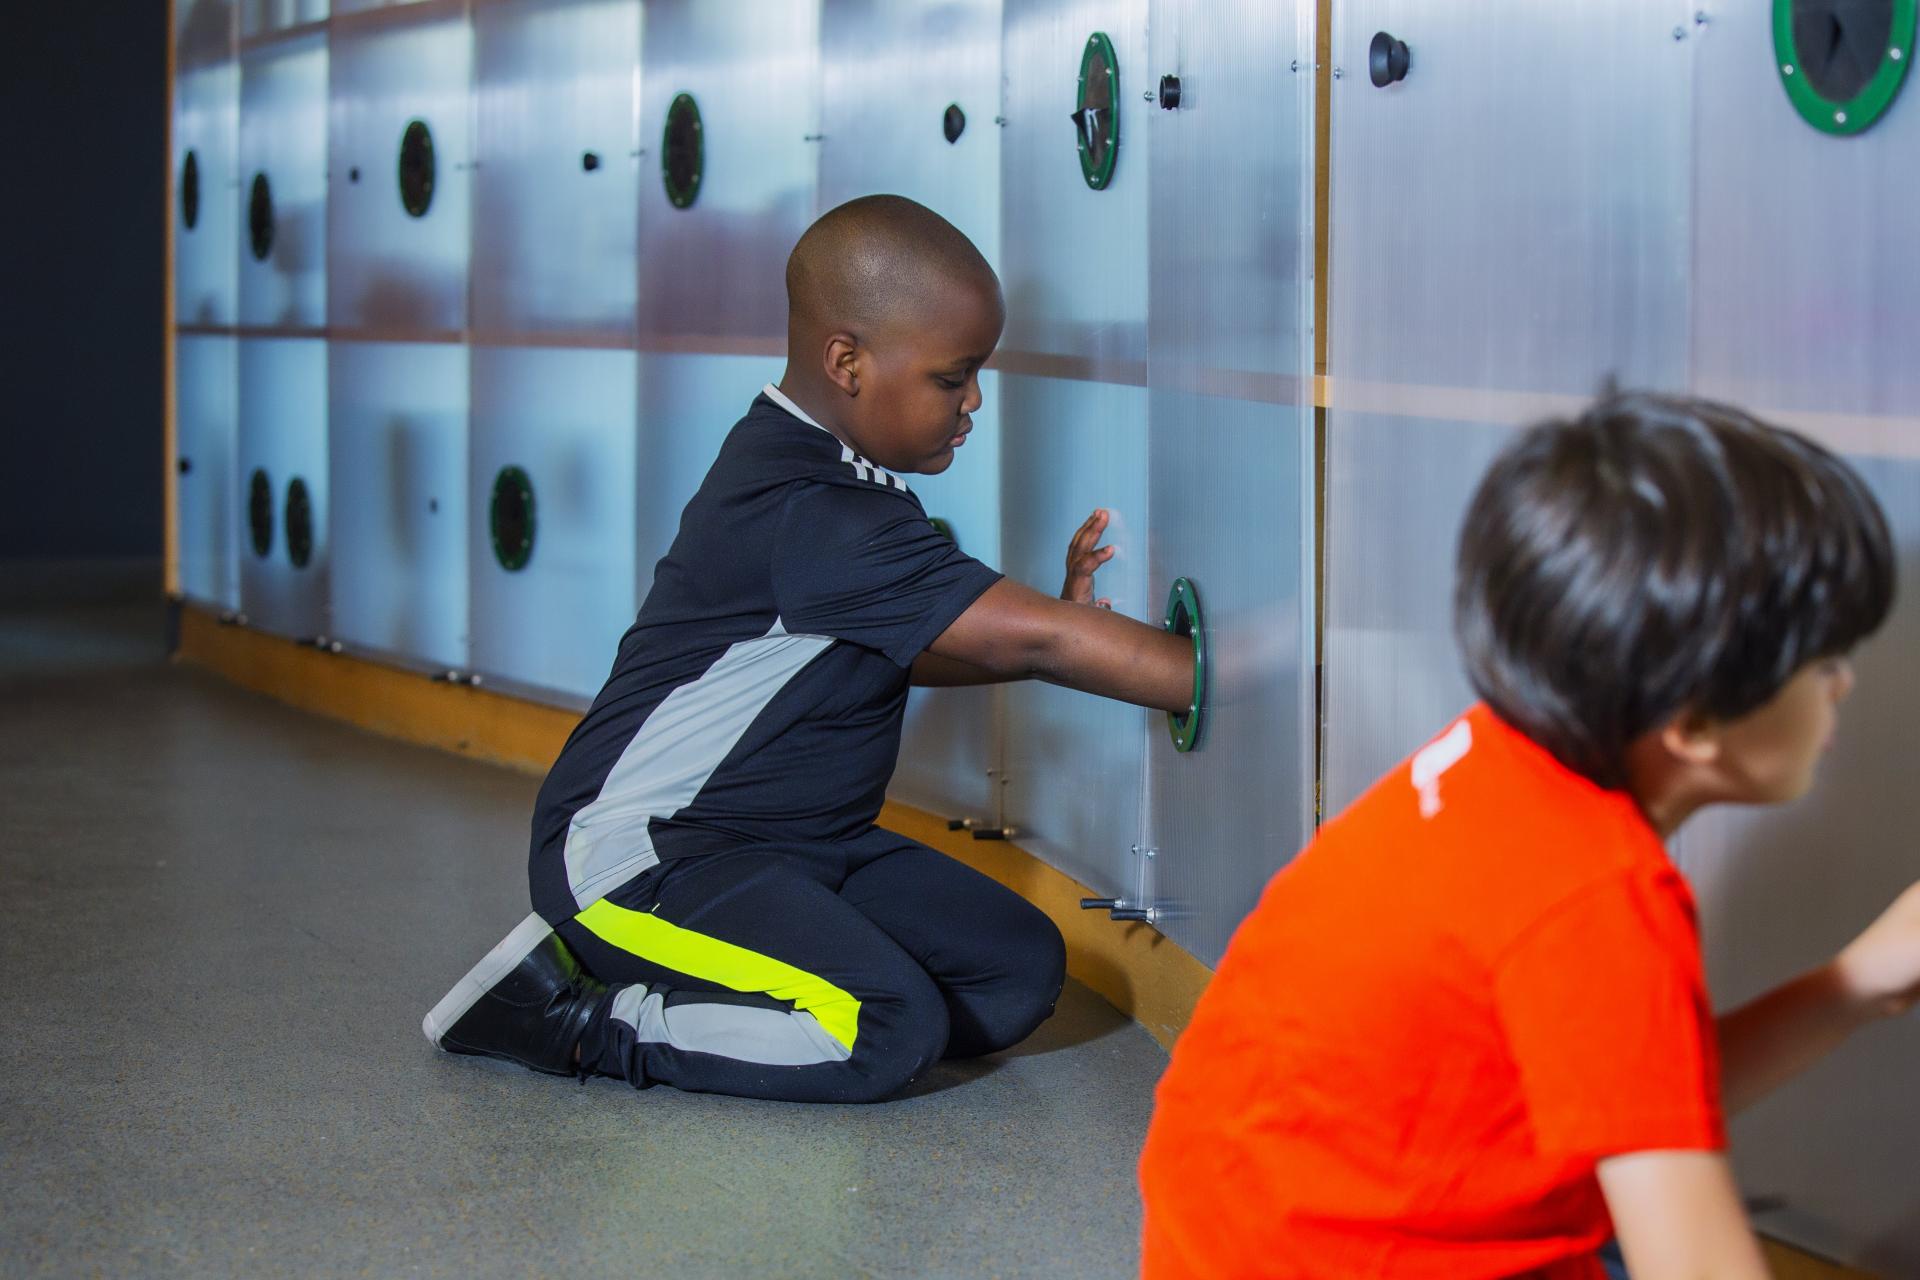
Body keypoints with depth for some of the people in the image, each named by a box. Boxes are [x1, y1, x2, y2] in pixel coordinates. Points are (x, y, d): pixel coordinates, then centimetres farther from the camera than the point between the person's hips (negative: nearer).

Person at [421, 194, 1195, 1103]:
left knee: (1020, 969, 1)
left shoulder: (843, 484, 9)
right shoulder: (806, 515, -24)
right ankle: (571, 1021, -10)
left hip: (788, 840, 11)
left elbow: (913, 654, 19)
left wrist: (1063, 615, 4)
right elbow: (1025, 642, -27)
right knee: (892, 1030, -27)